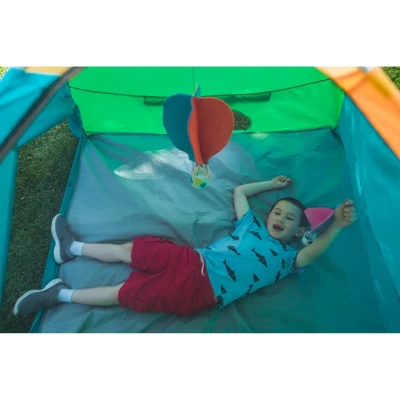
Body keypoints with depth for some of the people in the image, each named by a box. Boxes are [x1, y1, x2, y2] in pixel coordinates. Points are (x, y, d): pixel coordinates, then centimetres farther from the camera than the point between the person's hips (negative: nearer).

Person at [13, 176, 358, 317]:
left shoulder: (286, 259, 5)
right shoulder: (251, 224, 14)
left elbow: (312, 252, -15)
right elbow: (239, 191, 23)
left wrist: (336, 226, -28)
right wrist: (271, 185, 27)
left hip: (199, 293, -4)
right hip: (192, 262, 4)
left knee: (125, 294, -2)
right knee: (131, 250, 6)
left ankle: (62, 295, 13)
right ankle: (73, 248, 27)